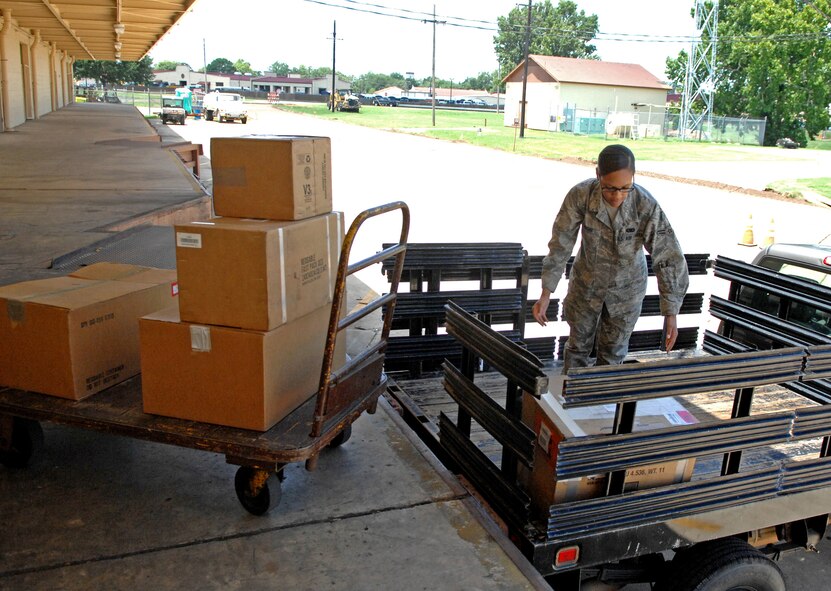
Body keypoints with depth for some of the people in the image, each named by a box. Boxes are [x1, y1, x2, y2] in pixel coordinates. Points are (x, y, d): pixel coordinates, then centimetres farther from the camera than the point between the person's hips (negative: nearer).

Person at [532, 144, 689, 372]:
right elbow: (560, 244, -18)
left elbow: (669, 259, -23)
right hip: (586, 283, 1)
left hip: (626, 288, -1)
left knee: (613, 353, 15)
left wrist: (671, 314, -26)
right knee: (577, 346, 17)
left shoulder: (646, 206, -29)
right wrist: (546, 294, -19)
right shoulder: (580, 195, -26)